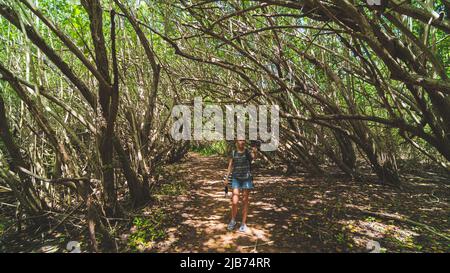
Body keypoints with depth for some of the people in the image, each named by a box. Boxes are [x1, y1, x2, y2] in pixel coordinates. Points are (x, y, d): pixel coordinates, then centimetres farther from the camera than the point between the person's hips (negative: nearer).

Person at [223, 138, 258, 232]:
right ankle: (233, 220, 23)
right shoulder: (233, 153, 0)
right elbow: (230, 166, 7)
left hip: (247, 179, -1)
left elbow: (254, 157, -29)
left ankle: (244, 223, 24)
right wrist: (226, 178, 3)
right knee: (234, 202, -4)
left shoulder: (248, 152, -7)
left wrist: (255, 152, -51)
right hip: (236, 179, 1)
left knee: (245, 201, 7)